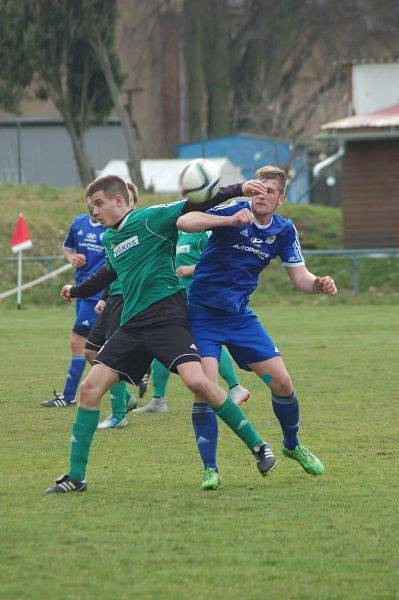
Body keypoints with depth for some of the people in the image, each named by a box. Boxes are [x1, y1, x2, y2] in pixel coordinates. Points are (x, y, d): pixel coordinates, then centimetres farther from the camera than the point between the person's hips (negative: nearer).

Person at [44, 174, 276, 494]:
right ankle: (75, 476, 5)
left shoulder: (150, 219, -4)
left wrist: (238, 189, -25)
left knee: (197, 381, -25)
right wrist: (78, 291, 54)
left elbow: (195, 206, -13)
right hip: (132, 324, 8)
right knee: (90, 388, -2)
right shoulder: (109, 238, 19)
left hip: (166, 316, -8)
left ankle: (258, 446, -11)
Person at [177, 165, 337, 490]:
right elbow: (184, 222, -28)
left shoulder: (284, 230, 1)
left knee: (282, 382, 2)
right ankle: (210, 469, -6)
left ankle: (293, 444, 30)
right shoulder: (236, 211, -15)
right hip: (203, 313, -5)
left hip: (240, 316, 5)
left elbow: (300, 276, 4)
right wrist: (230, 220, -41)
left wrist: (319, 284, -19)